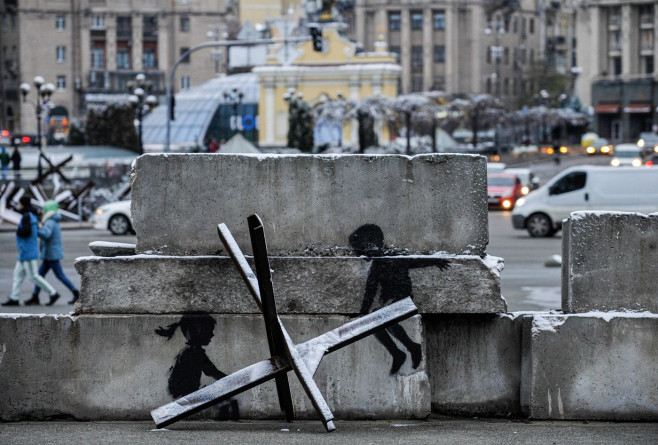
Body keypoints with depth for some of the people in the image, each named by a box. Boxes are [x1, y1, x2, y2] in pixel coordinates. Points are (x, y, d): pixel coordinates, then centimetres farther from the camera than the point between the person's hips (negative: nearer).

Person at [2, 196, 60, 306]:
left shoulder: (26, 216, -16)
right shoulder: (33, 216, 14)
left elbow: (26, 231, -28)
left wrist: (18, 231, -10)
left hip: (28, 252, -10)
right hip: (25, 253, 10)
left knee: (33, 276, -8)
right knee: (18, 274, 10)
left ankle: (53, 293, -4)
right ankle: (14, 298, 11)